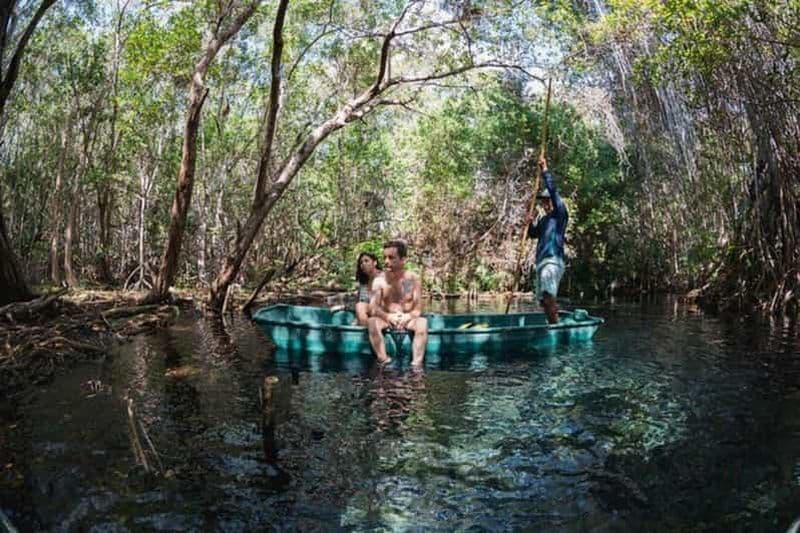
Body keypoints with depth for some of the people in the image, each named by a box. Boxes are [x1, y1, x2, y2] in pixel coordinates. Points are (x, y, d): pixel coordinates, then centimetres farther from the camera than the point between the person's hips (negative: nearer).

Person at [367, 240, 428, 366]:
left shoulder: (413, 279, -4)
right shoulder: (379, 280, -3)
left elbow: (418, 309, -8)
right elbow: (373, 309, -11)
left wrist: (407, 317, -31)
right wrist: (388, 316, -32)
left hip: (408, 320, 0)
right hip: (387, 320, 1)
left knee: (422, 322, -31)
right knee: (372, 322, -30)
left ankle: (417, 365, -37)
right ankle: (384, 362, -35)